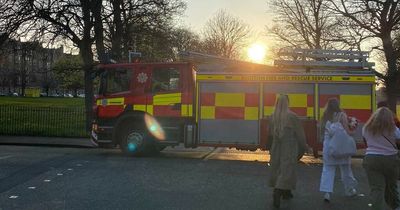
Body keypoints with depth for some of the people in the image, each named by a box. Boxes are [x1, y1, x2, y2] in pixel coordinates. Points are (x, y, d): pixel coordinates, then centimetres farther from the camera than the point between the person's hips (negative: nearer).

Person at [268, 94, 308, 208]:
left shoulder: (273, 117, -2)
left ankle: (286, 192, 29)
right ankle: (277, 192, -21)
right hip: (289, 148, -5)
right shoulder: (292, 116, -14)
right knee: (286, 170, -4)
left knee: (279, 169, 17)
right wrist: (303, 147, 7)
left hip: (277, 147, 5)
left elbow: (270, 133, 8)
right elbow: (300, 133, -7)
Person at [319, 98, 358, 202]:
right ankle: (349, 189, 29)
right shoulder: (341, 115, -6)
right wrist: (352, 132, 10)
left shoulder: (325, 117, 4)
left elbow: (323, 132, 3)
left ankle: (326, 192, -8)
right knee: (345, 168, 14)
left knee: (327, 169, 4)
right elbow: (347, 131, -8)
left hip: (328, 145, 2)